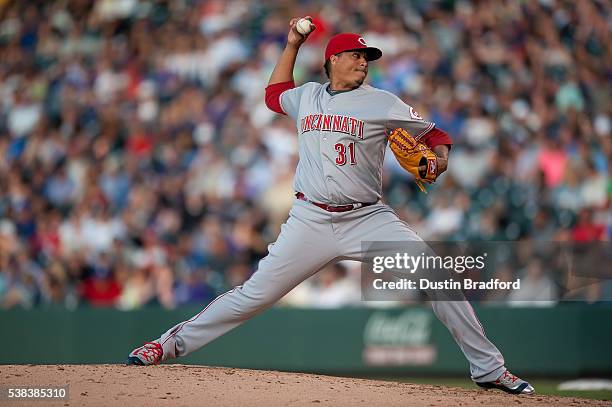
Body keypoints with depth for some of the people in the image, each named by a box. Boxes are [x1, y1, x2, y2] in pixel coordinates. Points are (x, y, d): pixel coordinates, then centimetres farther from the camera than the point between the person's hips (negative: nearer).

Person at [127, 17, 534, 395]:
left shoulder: (382, 103, 2)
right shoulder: (306, 97, 12)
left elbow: (434, 133, 6)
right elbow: (274, 94, 35)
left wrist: (440, 158, -17)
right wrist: (292, 45, 26)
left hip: (369, 219, -1)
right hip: (311, 220, 1)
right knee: (256, 293, -4)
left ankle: (488, 368, -7)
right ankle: (173, 342, 8)